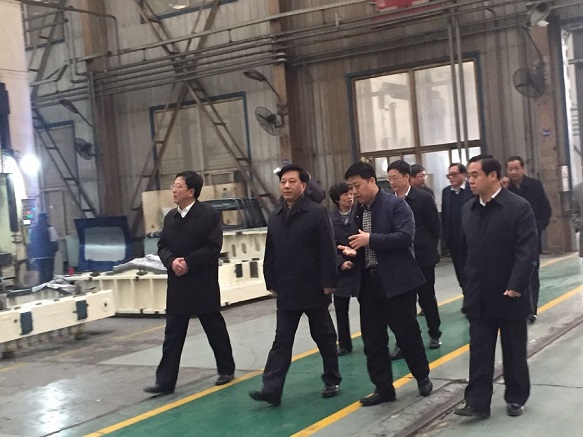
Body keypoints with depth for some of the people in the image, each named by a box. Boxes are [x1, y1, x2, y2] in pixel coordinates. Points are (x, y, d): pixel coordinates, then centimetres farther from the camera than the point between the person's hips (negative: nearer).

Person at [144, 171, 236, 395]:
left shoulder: (210, 214, -9)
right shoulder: (170, 216, 10)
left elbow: (214, 247, -15)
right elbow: (162, 246, 11)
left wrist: (188, 262, -20)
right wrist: (171, 261, -10)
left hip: (203, 284, -5)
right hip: (177, 285, 5)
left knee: (215, 329, 10)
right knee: (172, 334, 3)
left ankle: (226, 369, 28)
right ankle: (165, 381, 6)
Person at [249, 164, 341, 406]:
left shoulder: (317, 213, -9)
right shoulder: (274, 216, 8)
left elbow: (328, 250, -12)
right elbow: (270, 253, 12)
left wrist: (328, 282, -15)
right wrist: (271, 282, 8)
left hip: (313, 289, -4)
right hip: (286, 291, 5)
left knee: (324, 336, 10)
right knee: (282, 340, 2)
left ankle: (332, 381, 25)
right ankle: (272, 389, 0)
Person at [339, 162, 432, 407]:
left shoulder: (396, 204, -7)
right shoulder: (358, 212, 13)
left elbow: (405, 237, -19)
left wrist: (371, 239, -19)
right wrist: (353, 251, -3)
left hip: (396, 280, -6)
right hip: (368, 282, 6)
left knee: (407, 333, 5)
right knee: (372, 339, 6)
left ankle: (423, 377, 26)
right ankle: (383, 388, 16)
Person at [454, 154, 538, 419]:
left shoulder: (519, 207, -11)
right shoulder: (468, 209, 6)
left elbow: (527, 251, -16)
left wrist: (515, 286, -20)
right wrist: (470, 280, 9)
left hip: (509, 295, -4)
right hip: (479, 296, 4)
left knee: (514, 351, 10)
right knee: (479, 352, 4)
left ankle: (516, 398, 25)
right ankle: (478, 402, 8)